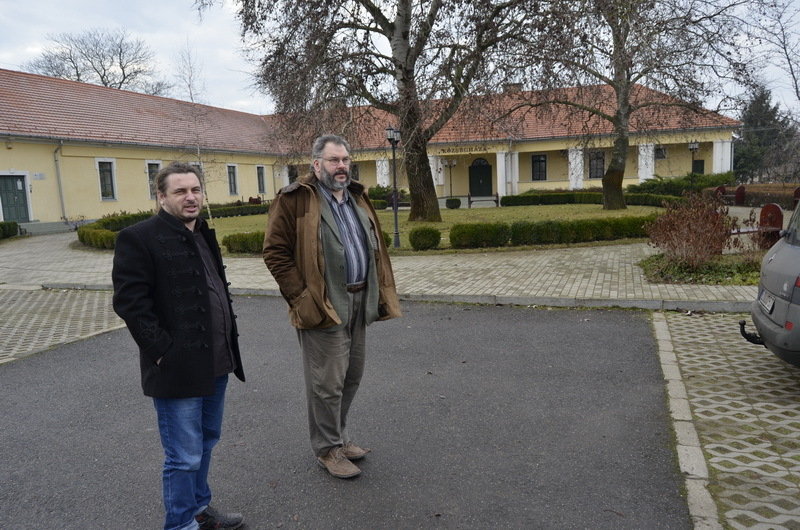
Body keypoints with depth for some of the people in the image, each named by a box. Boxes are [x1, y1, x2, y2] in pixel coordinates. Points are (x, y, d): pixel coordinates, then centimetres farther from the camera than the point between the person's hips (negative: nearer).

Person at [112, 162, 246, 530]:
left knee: (206, 442, 21)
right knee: (185, 456, 1)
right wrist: (162, 350, -17)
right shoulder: (139, 237, -11)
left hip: (215, 362, 8)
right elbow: (129, 301, -17)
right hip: (178, 368, -8)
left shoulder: (203, 234, 14)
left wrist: (230, 334, 15)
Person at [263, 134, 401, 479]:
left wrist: (380, 294, 12)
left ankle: (338, 436, 36)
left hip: (358, 304, 8)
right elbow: (275, 252, -10)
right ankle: (327, 449, 20)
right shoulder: (295, 200, -8)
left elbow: (375, 248, 20)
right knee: (327, 382, 1)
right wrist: (301, 297, -15)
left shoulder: (357, 198, 15)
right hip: (323, 307, -7)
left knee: (352, 376, 17)